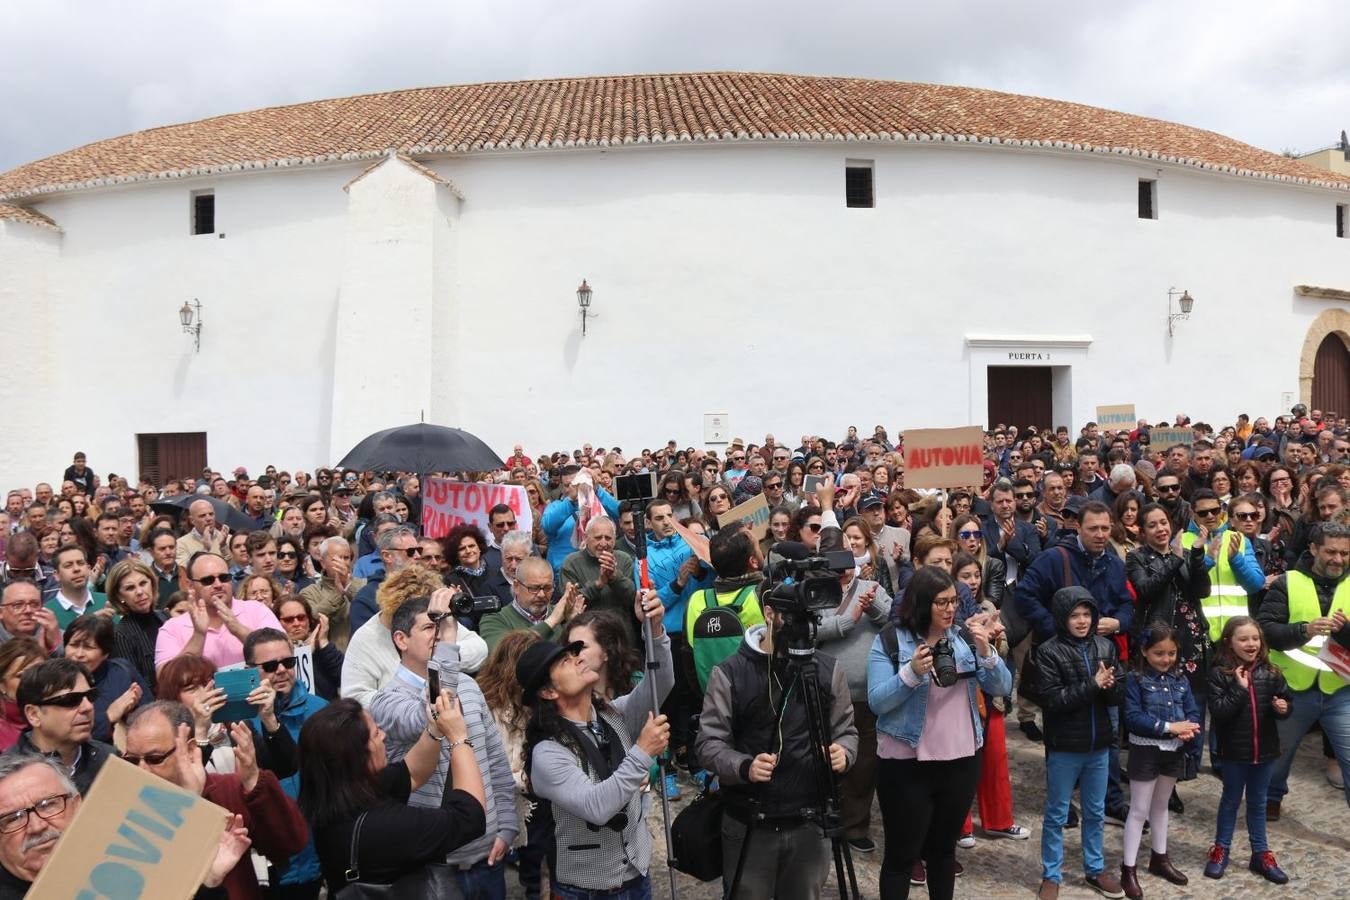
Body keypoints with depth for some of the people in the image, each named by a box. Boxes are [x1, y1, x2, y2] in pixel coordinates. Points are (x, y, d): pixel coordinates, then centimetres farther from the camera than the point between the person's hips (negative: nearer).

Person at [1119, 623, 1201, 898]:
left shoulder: (1180, 679, 4)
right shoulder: (1135, 679, -13)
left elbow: (1193, 711, 1)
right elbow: (1133, 718, -19)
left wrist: (1189, 729, -20)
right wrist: (1169, 726, -24)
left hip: (1174, 750, 5)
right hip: (1146, 750, -5)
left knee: (1161, 805, 21)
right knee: (1139, 810, 0)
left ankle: (1159, 858, 35)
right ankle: (1128, 868, 7)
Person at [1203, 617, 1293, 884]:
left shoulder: (1270, 673, -3)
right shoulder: (1219, 674, -14)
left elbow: (1286, 700, 7)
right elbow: (1218, 711, -20)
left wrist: (1283, 708, -15)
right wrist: (1240, 689, -24)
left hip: (1264, 749, 3)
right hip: (1234, 750, -3)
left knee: (1258, 802, 17)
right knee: (1231, 800, 13)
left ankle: (1261, 853, 29)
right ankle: (1221, 850, 27)